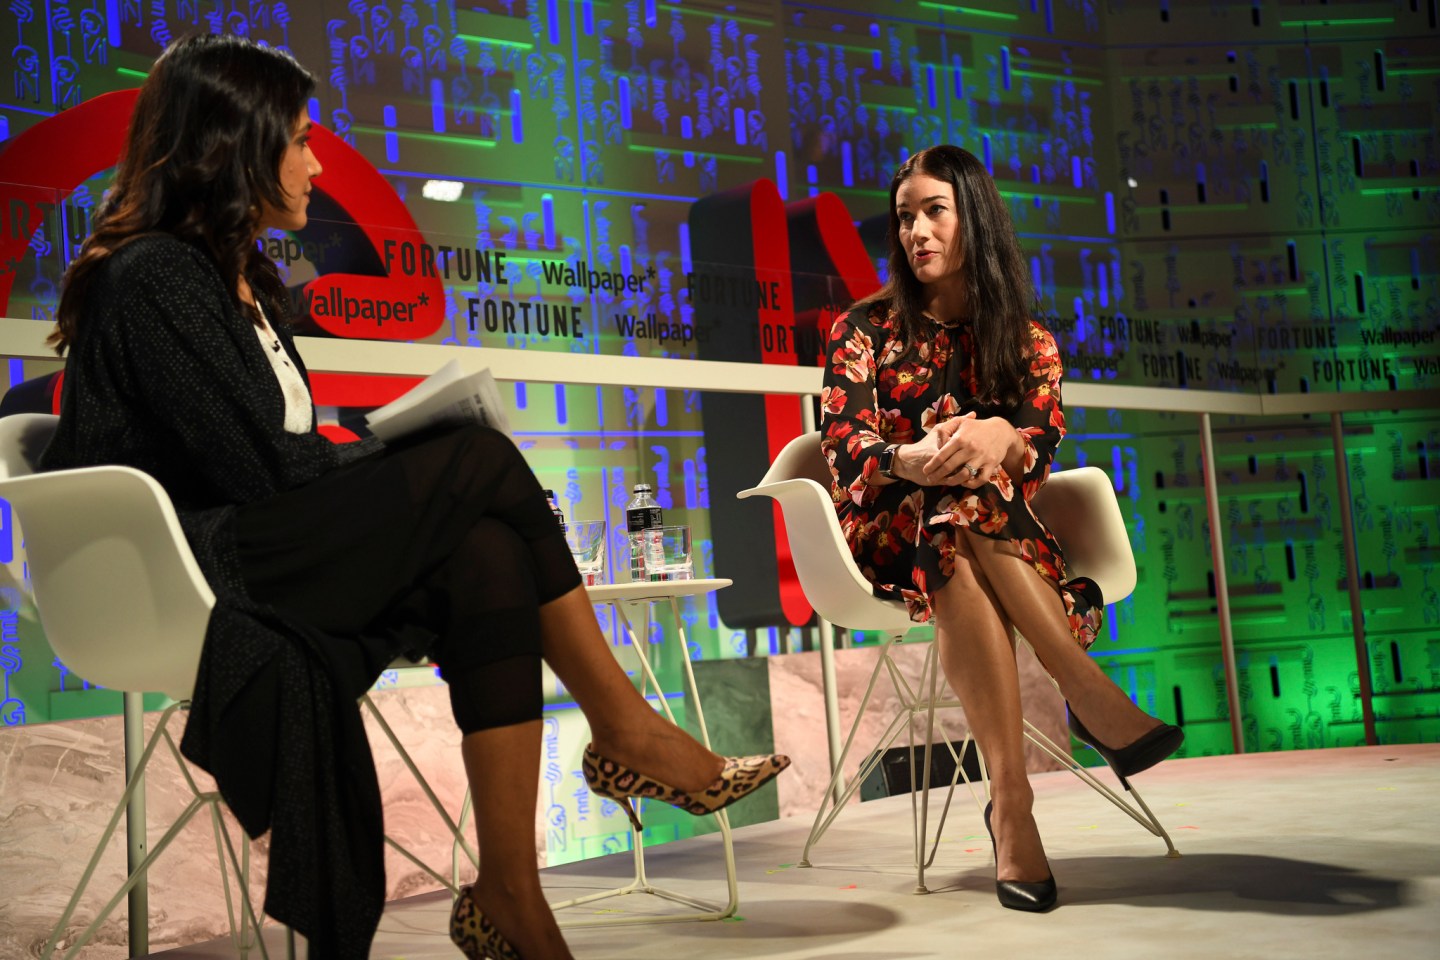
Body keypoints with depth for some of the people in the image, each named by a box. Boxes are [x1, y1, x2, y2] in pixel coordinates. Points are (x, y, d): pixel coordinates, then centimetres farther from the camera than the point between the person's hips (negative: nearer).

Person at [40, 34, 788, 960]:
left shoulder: (239, 279, 21)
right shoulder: (153, 276, -10)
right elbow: (260, 466, -17)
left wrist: (398, 453, -2)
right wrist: (418, 458, -4)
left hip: (270, 552, 9)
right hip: (191, 573, -9)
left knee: (487, 557, -19)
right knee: (480, 463, -20)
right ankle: (627, 728, -8)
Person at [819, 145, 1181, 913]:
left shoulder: (1026, 340, 12)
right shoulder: (865, 330, 8)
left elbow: (1042, 444, -6)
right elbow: (844, 446, -8)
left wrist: (1000, 438, -32)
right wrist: (909, 461, -32)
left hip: (1002, 533, 1)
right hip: (892, 533, -1)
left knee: (962, 575, -37)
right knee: (958, 507, -37)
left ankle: (1009, 800, -42)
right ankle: (1092, 695, -40)